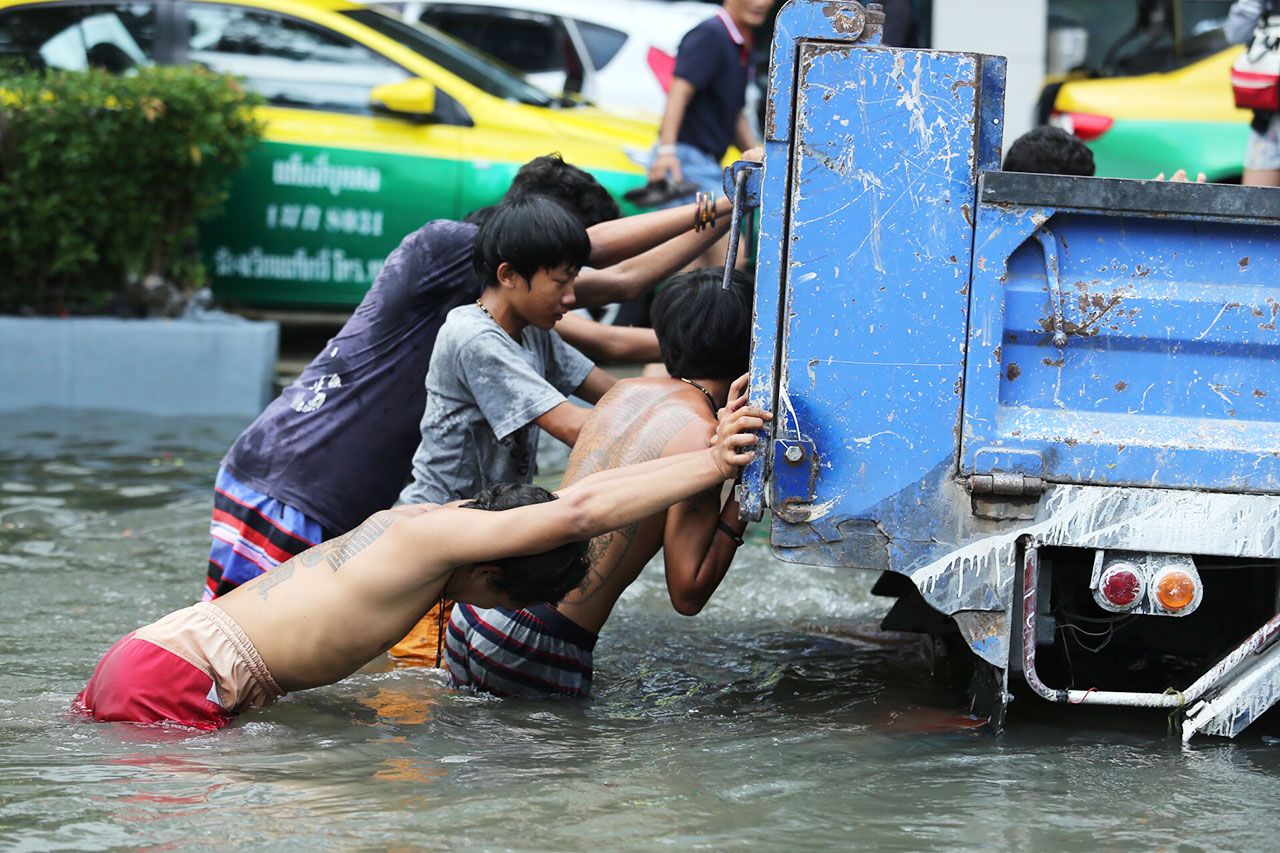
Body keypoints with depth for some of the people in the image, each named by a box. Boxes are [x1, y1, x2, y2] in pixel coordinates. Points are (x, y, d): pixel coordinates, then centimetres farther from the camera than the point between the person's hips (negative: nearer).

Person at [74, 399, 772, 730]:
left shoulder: (418, 520, 14)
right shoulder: (432, 537, -13)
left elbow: (576, 495, 20)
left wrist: (706, 453, 19)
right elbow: (578, 512, -20)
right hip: (167, 689, -9)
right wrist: (713, 465, -12)